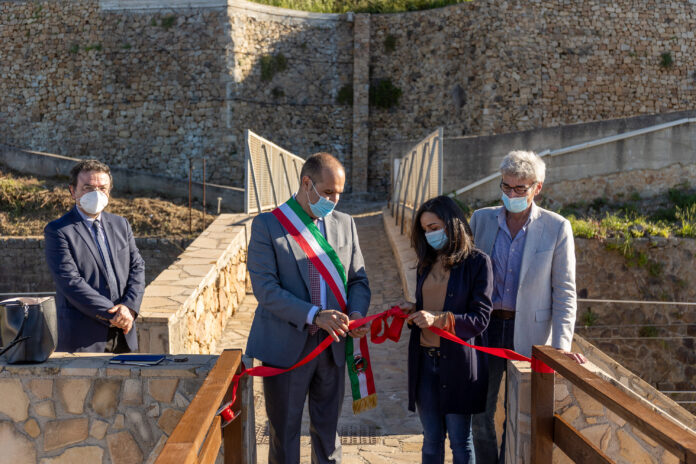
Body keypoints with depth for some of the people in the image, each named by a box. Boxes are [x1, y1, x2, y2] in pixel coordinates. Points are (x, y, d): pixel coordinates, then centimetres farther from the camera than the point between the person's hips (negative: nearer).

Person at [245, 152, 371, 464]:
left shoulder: (344, 224, 7)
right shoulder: (267, 225, -8)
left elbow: (358, 279, 9)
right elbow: (265, 288, -16)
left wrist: (357, 312, -12)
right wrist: (314, 315, -26)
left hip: (332, 347, 4)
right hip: (286, 347, -4)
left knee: (327, 432, 16)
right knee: (284, 435, 11)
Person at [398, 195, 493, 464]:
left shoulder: (477, 262, -7)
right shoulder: (427, 263, 13)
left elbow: (480, 318, -12)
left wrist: (439, 319, -24)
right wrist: (413, 312, 0)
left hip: (457, 362, -5)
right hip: (425, 360, 5)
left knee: (460, 440, 6)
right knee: (431, 439, 14)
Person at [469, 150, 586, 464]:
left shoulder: (557, 228, -6)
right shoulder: (481, 219, 1)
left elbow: (564, 291, -5)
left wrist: (561, 344, -12)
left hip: (528, 332, -2)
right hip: (486, 327, 3)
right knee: (479, 412, 11)